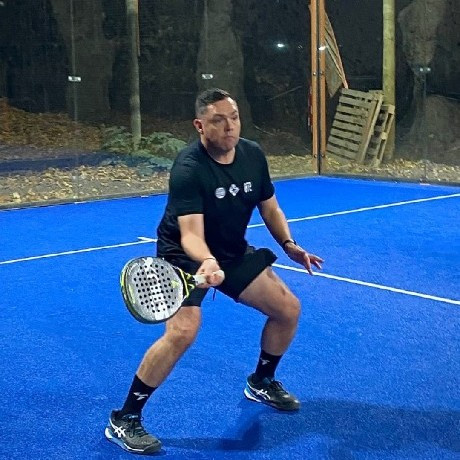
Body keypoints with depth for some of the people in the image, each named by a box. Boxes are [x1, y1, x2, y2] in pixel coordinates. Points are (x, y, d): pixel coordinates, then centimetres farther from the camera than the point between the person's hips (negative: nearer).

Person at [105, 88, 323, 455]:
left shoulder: (253, 155, -7)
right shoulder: (188, 169, -28)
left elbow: (270, 209, 8)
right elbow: (191, 233, -38)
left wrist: (289, 245, -6)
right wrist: (207, 263, -58)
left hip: (234, 252, 7)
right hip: (187, 255, -7)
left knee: (288, 309, 6)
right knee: (183, 331, -28)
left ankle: (261, 383, 33)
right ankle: (123, 420, -13)